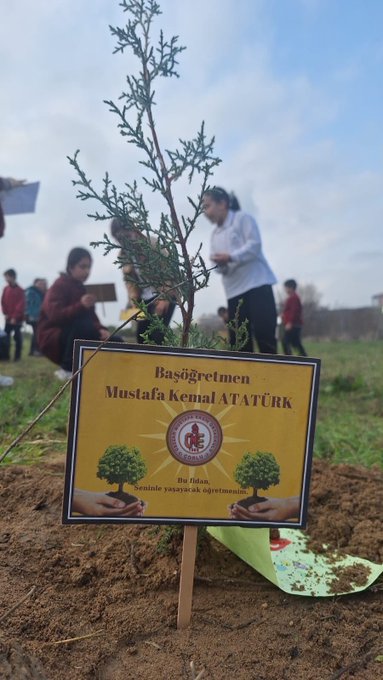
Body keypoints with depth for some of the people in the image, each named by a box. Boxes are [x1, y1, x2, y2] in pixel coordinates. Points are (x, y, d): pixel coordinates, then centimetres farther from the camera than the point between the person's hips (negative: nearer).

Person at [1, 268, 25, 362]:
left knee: (17, 337, -3)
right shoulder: (6, 289, 8)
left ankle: (17, 356, 3)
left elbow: (21, 305, -11)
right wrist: (5, 314, -1)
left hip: (17, 318, -5)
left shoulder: (19, 290, -7)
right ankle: (6, 355, 8)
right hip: (8, 318, 5)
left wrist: (15, 317, -15)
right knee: (6, 336, 2)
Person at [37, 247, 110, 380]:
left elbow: (91, 316, 4)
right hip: (53, 338, -7)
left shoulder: (80, 288, 12)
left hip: (73, 337, 7)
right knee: (84, 324, -36)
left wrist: (101, 329, -18)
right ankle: (67, 369, -22)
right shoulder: (59, 286, -12)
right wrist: (81, 305, -42)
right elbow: (55, 316, -28)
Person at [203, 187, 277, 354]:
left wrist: (230, 257, -21)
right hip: (234, 291, 7)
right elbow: (217, 263, 17)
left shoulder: (243, 218, 3)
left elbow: (254, 245, -10)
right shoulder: (215, 234, 22)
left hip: (257, 284, -6)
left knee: (264, 336, -12)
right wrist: (218, 264, -7)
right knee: (237, 340, 2)